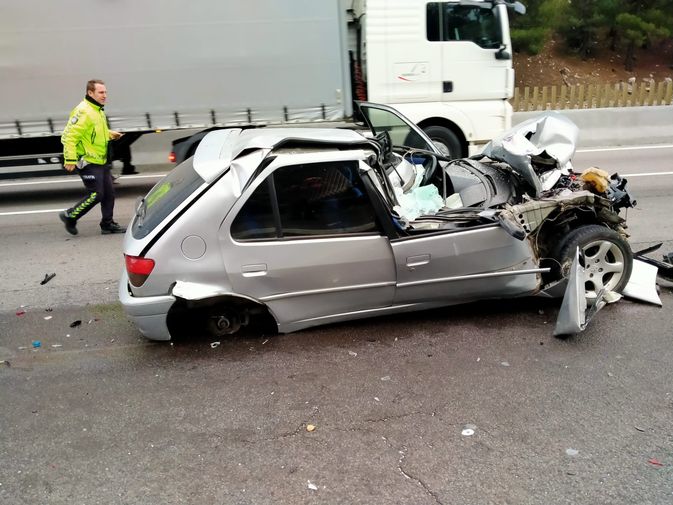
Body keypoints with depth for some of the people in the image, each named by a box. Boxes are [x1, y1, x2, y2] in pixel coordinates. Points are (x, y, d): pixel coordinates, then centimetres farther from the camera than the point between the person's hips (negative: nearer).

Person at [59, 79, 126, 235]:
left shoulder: (99, 111, 13)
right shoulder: (83, 112, -18)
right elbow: (69, 136, -22)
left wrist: (110, 134, 13)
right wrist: (70, 160, -25)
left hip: (102, 161, 9)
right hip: (88, 162, -9)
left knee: (109, 193, 9)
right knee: (96, 195, -8)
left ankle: (108, 224, 20)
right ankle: (69, 216, 11)